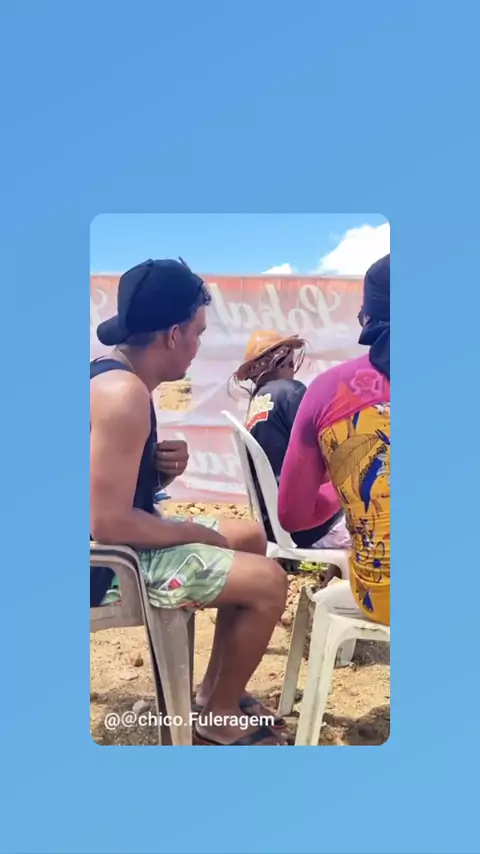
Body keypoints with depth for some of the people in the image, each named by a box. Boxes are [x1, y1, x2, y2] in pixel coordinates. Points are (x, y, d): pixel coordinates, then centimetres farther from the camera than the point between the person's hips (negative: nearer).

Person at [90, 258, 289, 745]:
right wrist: (194, 533, -15)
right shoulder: (123, 392, -26)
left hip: (123, 541, 11)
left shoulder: (112, 375, 6)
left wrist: (162, 468, -5)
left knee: (251, 538, 19)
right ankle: (218, 719, 10)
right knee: (267, 582, -13)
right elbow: (109, 523, -29)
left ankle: (214, 689, 26)